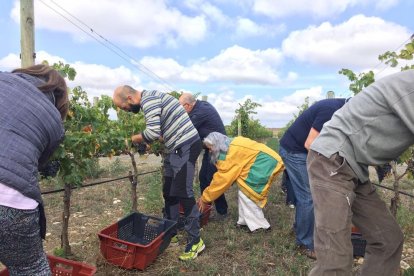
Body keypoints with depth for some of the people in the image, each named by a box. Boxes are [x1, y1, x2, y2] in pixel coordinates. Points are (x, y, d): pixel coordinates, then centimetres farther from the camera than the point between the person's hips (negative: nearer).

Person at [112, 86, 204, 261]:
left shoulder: (148, 99, -14)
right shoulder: (150, 100, 17)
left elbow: (153, 132, -25)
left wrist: (137, 138, -6)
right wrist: (144, 141, 6)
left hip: (185, 145, -10)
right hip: (177, 147, 10)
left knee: (183, 192, -9)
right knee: (169, 191, 14)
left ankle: (195, 241, 2)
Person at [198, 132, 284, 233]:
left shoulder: (229, 153, -17)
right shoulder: (231, 146, 13)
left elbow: (222, 178, -14)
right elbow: (222, 175, 17)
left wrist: (205, 198, -4)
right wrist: (207, 194, 16)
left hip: (264, 162, -10)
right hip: (266, 160, 10)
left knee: (246, 193, -6)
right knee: (245, 190, 12)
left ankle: (260, 225, 4)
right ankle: (246, 221, 18)